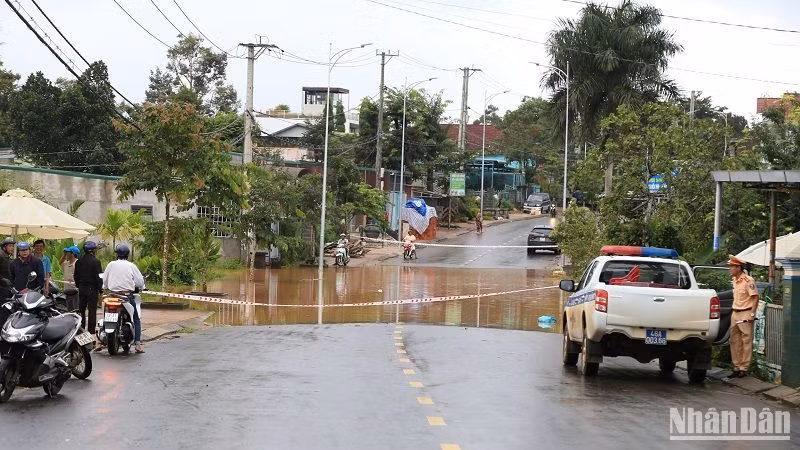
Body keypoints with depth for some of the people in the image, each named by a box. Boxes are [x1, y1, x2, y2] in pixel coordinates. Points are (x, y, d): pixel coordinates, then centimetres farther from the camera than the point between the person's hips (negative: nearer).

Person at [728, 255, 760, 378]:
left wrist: (752, 314, -16)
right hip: (735, 313, 9)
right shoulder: (735, 280, 12)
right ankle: (737, 367, 16)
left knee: (746, 341, -2)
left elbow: (755, 297, -13)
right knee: (734, 341, 9)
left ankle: (744, 368, 1)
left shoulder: (748, 280, -13)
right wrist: (734, 310, 14)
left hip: (745, 314, -9)